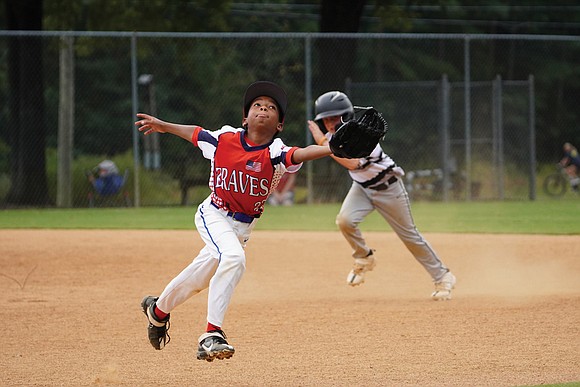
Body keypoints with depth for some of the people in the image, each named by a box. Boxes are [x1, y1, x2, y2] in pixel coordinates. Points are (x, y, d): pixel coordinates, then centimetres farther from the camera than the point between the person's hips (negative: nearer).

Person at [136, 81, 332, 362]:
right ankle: (212, 334, -30)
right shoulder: (224, 138, -9)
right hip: (213, 215, -2)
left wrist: (331, 149, -52)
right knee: (233, 257, -30)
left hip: (242, 226, 3)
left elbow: (301, 154, -35)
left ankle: (158, 310, 44)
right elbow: (194, 133, 10)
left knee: (202, 276, 15)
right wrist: (162, 126, 10)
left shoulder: (274, 153, -15)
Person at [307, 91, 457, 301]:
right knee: (345, 220, -23)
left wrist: (323, 143, -46)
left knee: (410, 235, 2)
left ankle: (443, 277, 17)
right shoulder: (334, 134, -9)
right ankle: (364, 258, 4)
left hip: (388, 187, -6)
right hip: (362, 187, 6)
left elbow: (352, 163, -47)